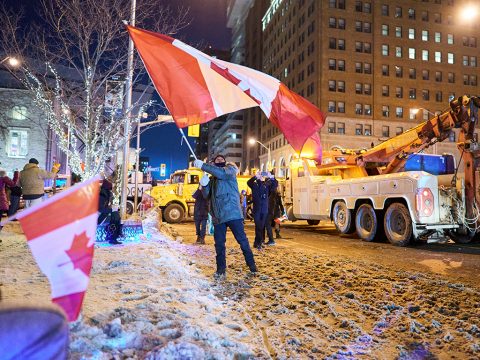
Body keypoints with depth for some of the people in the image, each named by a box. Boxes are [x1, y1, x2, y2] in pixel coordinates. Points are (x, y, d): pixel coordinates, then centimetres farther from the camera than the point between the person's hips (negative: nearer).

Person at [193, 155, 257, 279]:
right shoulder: (212, 179, 20)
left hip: (232, 213, -5)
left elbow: (222, 172, -20)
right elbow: (207, 196, 12)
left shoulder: (230, 169, 5)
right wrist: (204, 185, -9)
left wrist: (202, 165, -20)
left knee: (242, 240, 1)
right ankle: (221, 270, 14)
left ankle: (252, 265, 15)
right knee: (219, 244, 5)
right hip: (218, 216, 5)